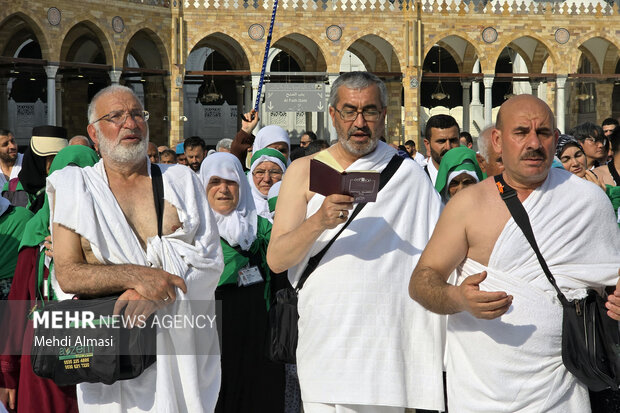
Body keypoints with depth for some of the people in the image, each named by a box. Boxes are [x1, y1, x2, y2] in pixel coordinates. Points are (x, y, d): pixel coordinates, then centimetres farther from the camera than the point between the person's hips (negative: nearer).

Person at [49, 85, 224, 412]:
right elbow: (67, 274, -5)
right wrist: (136, 275, -20)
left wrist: (153, 296, -15)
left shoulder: (182, 181, 9)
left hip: (184, 342, 2)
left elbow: (211, 260, 1)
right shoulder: (72, 187, 4)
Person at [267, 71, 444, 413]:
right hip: (325, 336, 0)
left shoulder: (410, 176, 6)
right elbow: (275, 260, -5)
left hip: (389, 340, 0)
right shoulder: (304, 171, 4)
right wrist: (318, 221, -21)